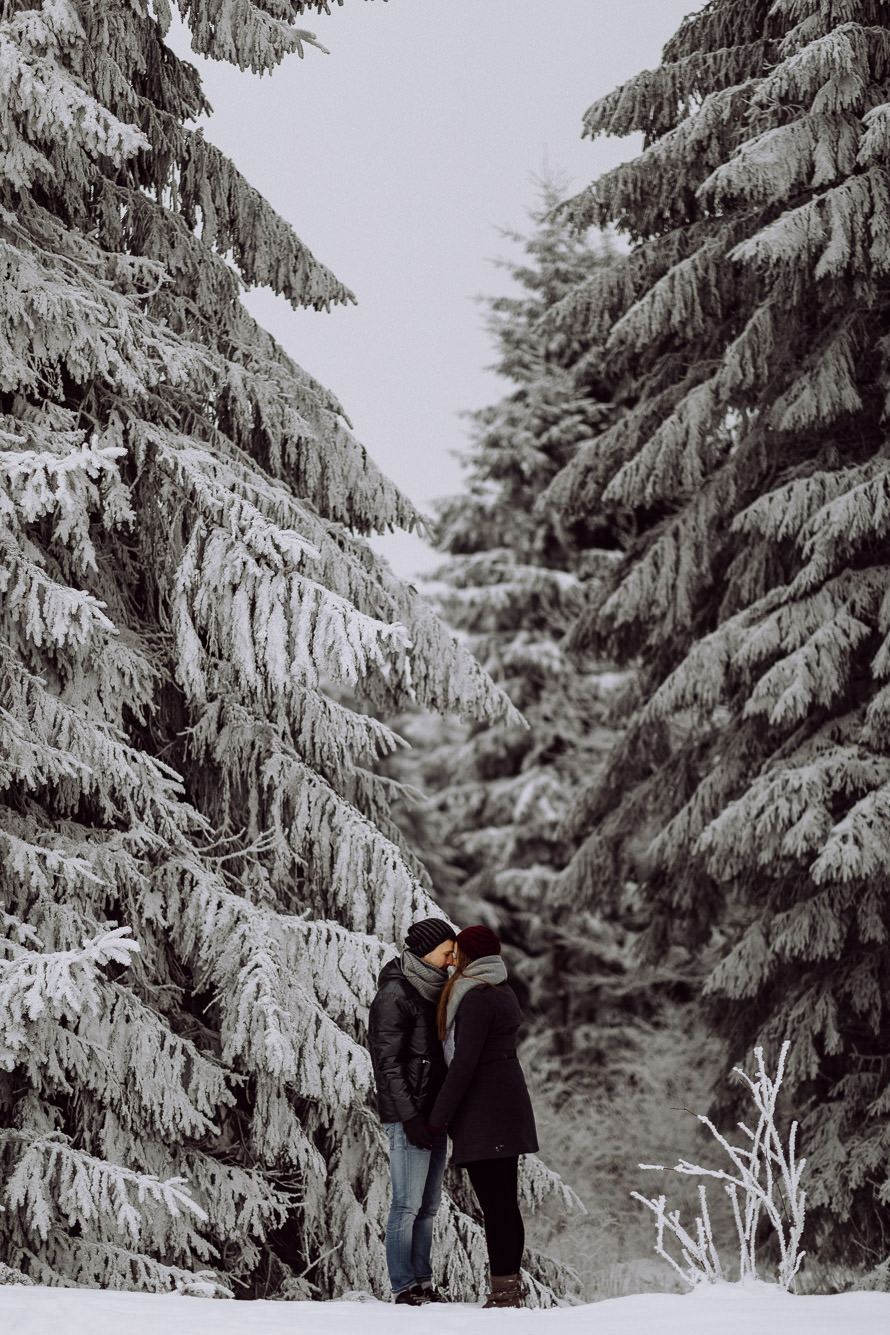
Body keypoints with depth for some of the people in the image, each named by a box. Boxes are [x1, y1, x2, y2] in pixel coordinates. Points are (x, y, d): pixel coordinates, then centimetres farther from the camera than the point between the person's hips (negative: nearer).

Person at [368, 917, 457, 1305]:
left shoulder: (431, 990, 15)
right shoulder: (394, 996, -12)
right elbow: (388, 1063, -16)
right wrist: (411, 1118, -19)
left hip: (432, 1113, 9)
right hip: (408, 1116, -9)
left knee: (428, 1205, 9)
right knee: (408, 1204, -6)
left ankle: (423, 1282, 13)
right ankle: (403, 1286, -1)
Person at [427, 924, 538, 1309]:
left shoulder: (476, 999, -15)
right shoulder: (503, 992, 14)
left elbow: (465, 1062, -19)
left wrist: (438, 1118, -15)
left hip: (482, 1111, -10)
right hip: (508, 1102, 10)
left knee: (494, 1205, -8)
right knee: (506, 1203, 11)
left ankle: (502, 1294, -7)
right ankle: (512, 1287, 14)